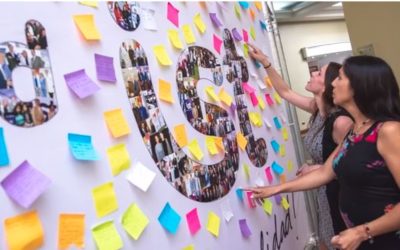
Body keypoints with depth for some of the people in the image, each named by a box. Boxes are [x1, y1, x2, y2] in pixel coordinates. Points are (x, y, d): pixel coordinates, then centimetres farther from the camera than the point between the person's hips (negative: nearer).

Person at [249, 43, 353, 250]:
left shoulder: (341, 121, -28)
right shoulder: (317, 108, -3)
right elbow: (285, 92, 8)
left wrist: (314, 169, -16)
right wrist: (265, 63, 5)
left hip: (340, 192, -8)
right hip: (324, 190, 8)